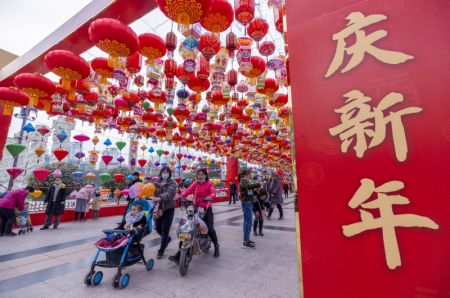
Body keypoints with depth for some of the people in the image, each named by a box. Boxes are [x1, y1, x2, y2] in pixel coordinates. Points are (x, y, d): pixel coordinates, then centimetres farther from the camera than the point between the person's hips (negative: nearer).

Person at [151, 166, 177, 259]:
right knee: (157, 228, 14)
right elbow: (154, 192, -3)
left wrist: (160, 198, -41)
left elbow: (169, 193, -25)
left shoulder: (172, 183, -7)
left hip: (168, 208, -4)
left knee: (165, 230, 0)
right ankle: (167, 239, 44)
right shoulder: (157, 182, 7)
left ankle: (161, 251, 19)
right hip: (158, 208, 4)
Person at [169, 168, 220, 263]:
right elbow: (188, 190, -8)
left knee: (210, 229, -7)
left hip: (206, 209, -3)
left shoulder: (209, 184, 2)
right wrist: (180, 196, -27)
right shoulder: (195, 184, 10)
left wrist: (210, 196, -40)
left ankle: (216, 247, 24)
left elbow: (213, 192, -16)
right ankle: (179, 254, 1)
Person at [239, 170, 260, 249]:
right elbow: (248, 186, -30)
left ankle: (247, 239, 24)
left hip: (249, 202, 10)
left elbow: (251, 188, 15)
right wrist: (258, 184, -26)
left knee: (247, 221, 15)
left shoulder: (247, 180, 20)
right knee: (248, 222, -10)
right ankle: (245, 242, -6)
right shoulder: (243, 180, -10)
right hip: (246, 202, -10)